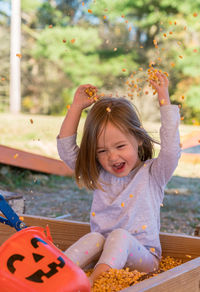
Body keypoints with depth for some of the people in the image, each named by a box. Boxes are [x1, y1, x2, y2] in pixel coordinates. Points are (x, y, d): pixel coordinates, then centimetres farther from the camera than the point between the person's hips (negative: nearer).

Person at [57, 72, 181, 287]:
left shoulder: (152, 174, -1)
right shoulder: (100, 176, 10)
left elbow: (171, 148, -20)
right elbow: (66, 148, 9)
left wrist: (164, 100, -17)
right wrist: (77, 106, 4)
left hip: (141, 256, -3)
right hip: (104, 252, 4)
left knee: (119, 237, -32)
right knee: (94, 238, -27)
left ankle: (93, 280, -51)